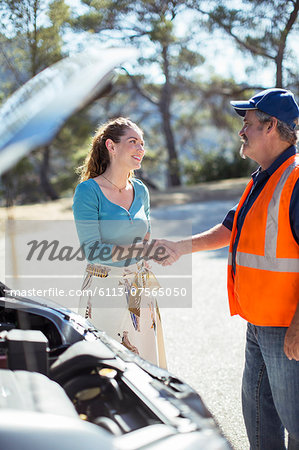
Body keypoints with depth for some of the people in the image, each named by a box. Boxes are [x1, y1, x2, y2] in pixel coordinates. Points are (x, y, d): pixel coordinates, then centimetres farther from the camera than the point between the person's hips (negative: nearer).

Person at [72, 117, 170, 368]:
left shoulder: (140, 190, 8)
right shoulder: (88, 191, -10)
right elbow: (92, 250, -18)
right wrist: (143, 250, -21)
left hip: (139, 291, 6)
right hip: (104, 290, -6)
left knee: (146, 363, 9)